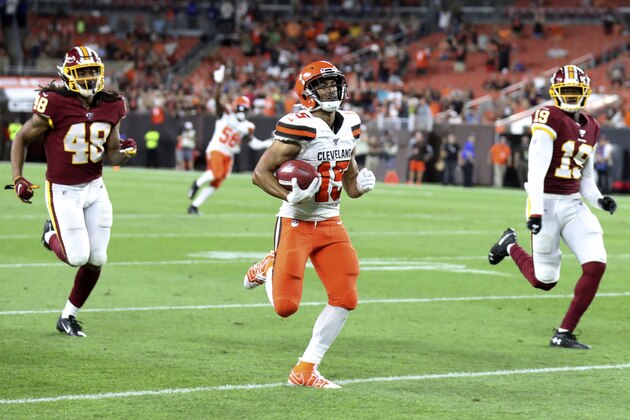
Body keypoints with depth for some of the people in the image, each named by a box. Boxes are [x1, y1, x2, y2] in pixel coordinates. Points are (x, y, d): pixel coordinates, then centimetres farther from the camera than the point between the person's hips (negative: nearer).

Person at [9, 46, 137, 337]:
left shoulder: (111, 107, -2)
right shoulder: (55, 104, -18)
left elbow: (112, 157, 7)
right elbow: (21, 140, -5)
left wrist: (126, 152, -16)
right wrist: (18, 178, -14)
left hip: (95, 189, 5)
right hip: (63, 191, -5)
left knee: (96, 259, 3)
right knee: (77, 257, -12)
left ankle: (69, 316, 22)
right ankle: (52, 235, 23)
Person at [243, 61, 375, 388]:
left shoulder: (349, 127, 6)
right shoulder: (301, 128, -16)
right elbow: (260, 173, -14)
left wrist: (361, 185, -6)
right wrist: (289, 196, -28)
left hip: (331, 225, 6)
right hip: (296, 225, -6)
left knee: (345, 299, -4)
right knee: (286, 307, -10)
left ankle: (305, 370, 7)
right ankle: (268, 269, 26)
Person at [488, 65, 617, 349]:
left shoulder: (591, 128, 12)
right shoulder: (550, 120, -12)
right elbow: (536, 170, -17)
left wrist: (599, 200, 1)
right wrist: (535, 211, -24)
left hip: (574, 205, 6)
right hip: (547, 203, -6)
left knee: (596, 265, -12)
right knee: (545, 281, 2)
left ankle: (564, 333, -1)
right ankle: (510, 245, 34)